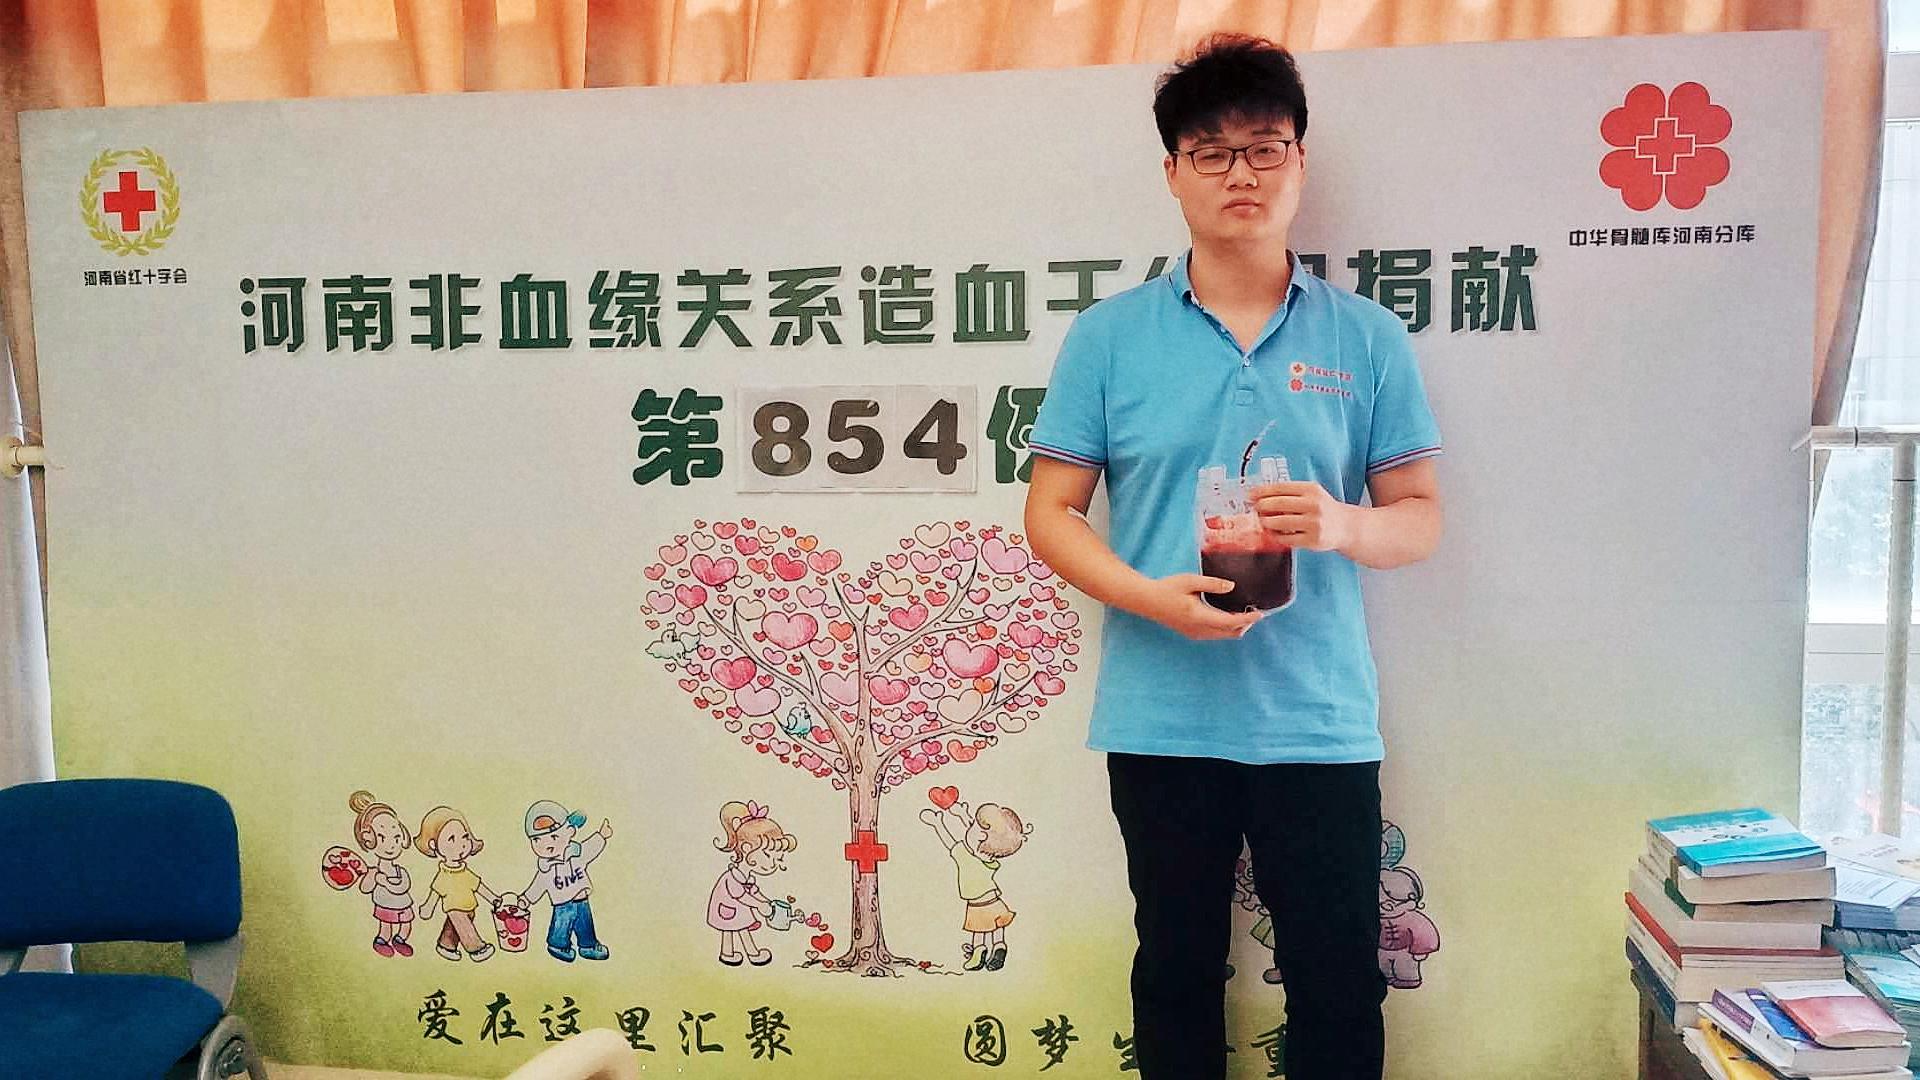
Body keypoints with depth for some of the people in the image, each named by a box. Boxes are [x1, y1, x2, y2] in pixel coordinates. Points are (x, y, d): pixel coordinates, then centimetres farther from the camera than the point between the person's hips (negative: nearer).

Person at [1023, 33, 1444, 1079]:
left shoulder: (1367, 339, 3)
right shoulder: (1108, 337, 1)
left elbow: (1420, 516, 6)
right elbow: (1050, 513, 1)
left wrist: (1342, 525, -16)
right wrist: (1151, 597, -17)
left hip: (1321, 721, 1)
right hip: (1161, 722, 0)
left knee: (1340, 981, 10)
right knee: (1177, 973, 16)